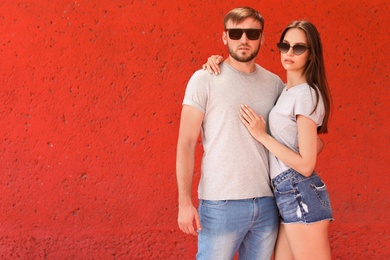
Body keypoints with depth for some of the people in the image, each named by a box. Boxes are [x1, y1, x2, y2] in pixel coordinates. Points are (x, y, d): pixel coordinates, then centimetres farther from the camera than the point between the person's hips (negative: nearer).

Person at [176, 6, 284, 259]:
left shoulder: (274, 83, 7)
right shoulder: (204, 79, -3)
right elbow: (186, 144, -5)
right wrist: (185, 202, -10)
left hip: (267, 203, 4)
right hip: (221, 204, -4)